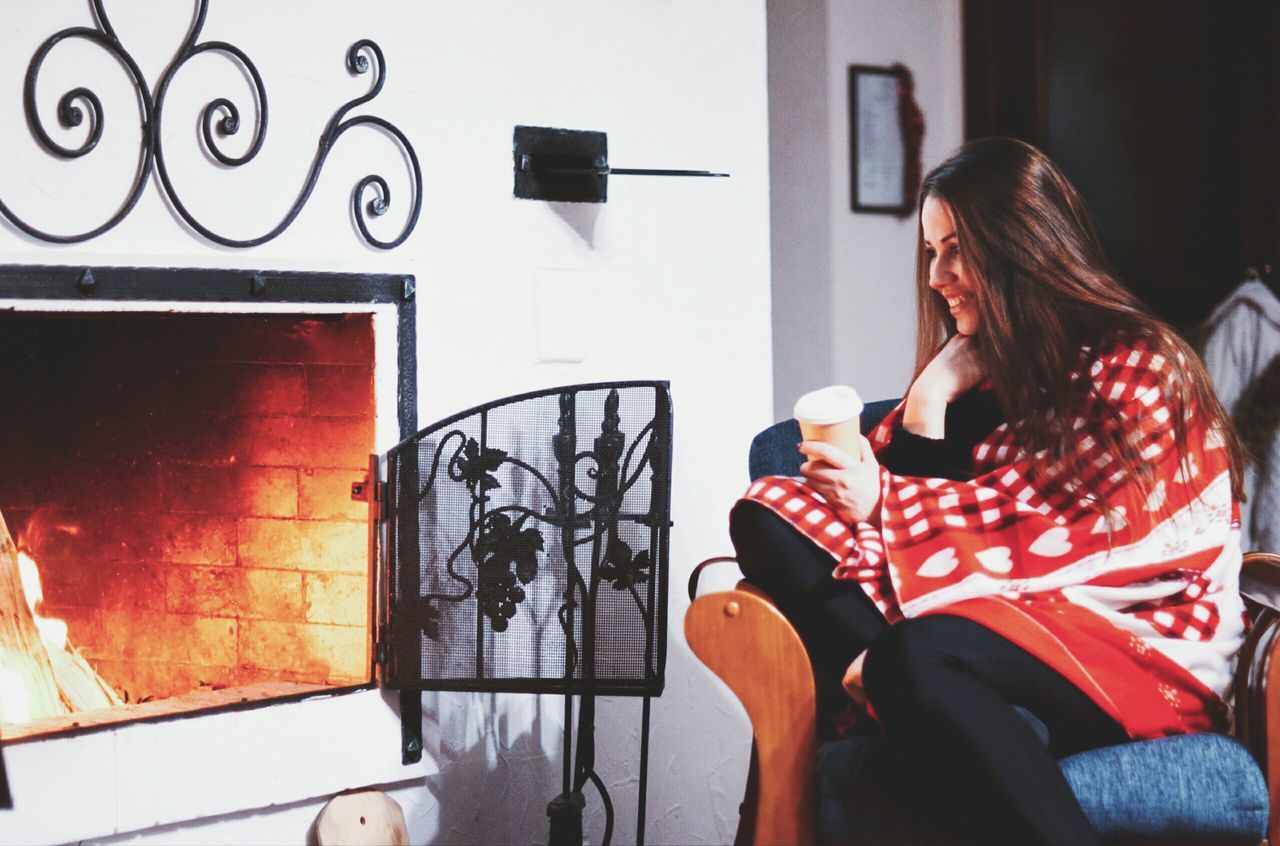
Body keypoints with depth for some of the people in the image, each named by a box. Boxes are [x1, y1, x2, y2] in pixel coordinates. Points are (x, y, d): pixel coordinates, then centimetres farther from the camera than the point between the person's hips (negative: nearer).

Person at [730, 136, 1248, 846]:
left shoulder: (1137, 369, -3)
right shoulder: (975, 369, 17)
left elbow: (1060, 539, -13)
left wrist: (886, 501, -14)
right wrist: (930, 397, -5)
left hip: (1142, 648, -7)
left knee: (921, 654, -38)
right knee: (765, 515, -10)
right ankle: (881, 673, -33)